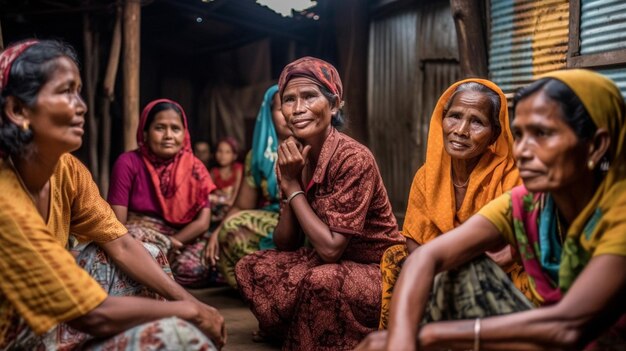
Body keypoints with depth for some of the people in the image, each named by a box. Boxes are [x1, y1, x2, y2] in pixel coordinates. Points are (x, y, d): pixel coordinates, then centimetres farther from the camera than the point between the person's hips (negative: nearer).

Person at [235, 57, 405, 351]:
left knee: (321, 282, -34)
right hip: (329, 264, 7)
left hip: (379, 272, -7)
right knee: (251, 268, -4)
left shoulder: (353, 159, -24)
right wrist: (288, 185, -15)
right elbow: (285, 245, 0)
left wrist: (293, 187, -19)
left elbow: (330, 249, -27)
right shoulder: (296, 158, -2)